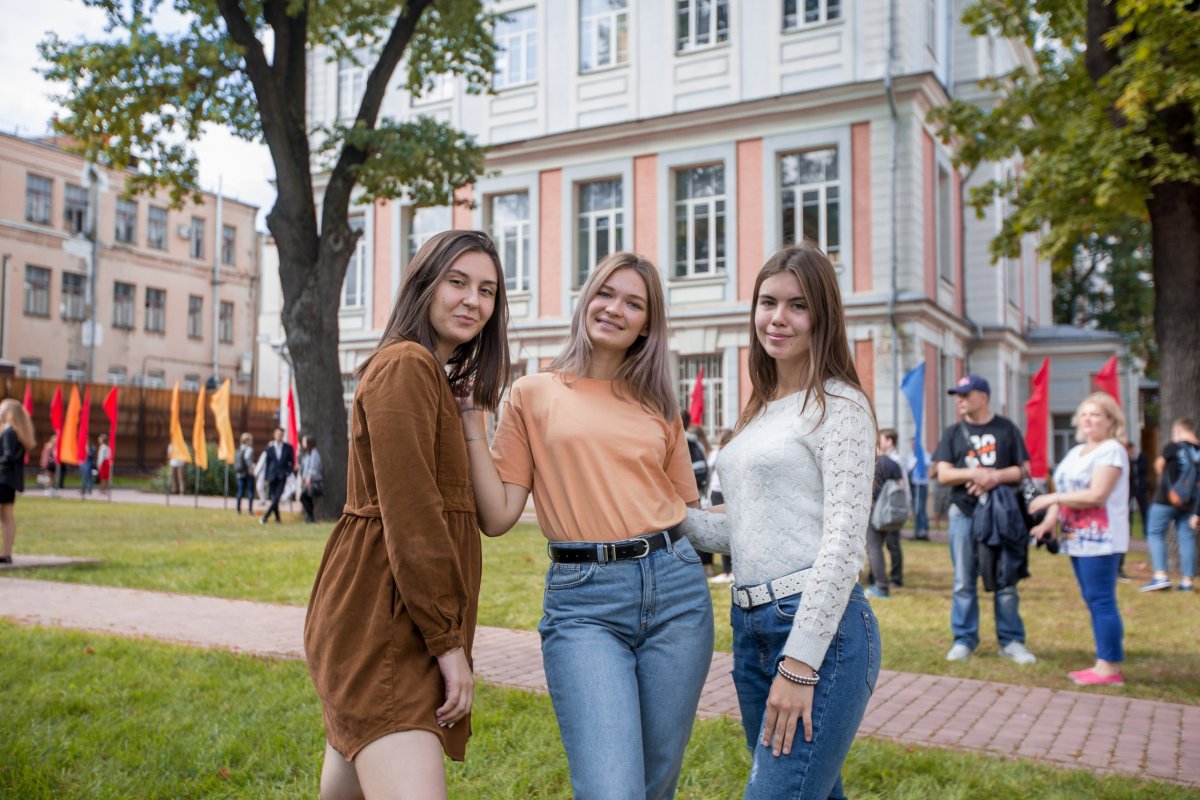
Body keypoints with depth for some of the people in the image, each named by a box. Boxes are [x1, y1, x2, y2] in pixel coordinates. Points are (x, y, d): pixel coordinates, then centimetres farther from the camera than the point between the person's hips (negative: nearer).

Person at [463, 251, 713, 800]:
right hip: (583, 601, -3)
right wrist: (471, 414, -1)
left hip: (674, 590, 3)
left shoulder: (657, 406, 14)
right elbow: (497, 516, 1)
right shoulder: (533, 394, 7)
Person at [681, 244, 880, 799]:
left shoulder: (840, 405, -6)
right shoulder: (760, 411, 17)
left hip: (820, 629, -8)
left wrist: (800, 663, -18)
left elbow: (843, 541, -14)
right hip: (752, 628, 8)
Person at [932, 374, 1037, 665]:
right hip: (964, 513, 1)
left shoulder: (1006, 429, 6)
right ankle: (964, 639, 12)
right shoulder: (953, 433, 9)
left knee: (1006, 580, 3)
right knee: (964, 582, 4)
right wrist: (973, 474, -16)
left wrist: (995, 476, -15)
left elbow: (1024, 469, 2)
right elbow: (943, 474, 1)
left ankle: (1011, 641, 12)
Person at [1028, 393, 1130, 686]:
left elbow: (1096, 495, -19)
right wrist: (1050, 520, -2)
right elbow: (1062, 491, 15)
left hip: (1100, 539, -9)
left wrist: (1052, 498, -14)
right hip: (1077, 539, 9)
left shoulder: (1111, 450, -9)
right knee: (1093, 601, 10)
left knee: (1101, 601, -8)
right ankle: (1104, 665, 15)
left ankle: (1109, 668, -3)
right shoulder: (1077, 452, 18)